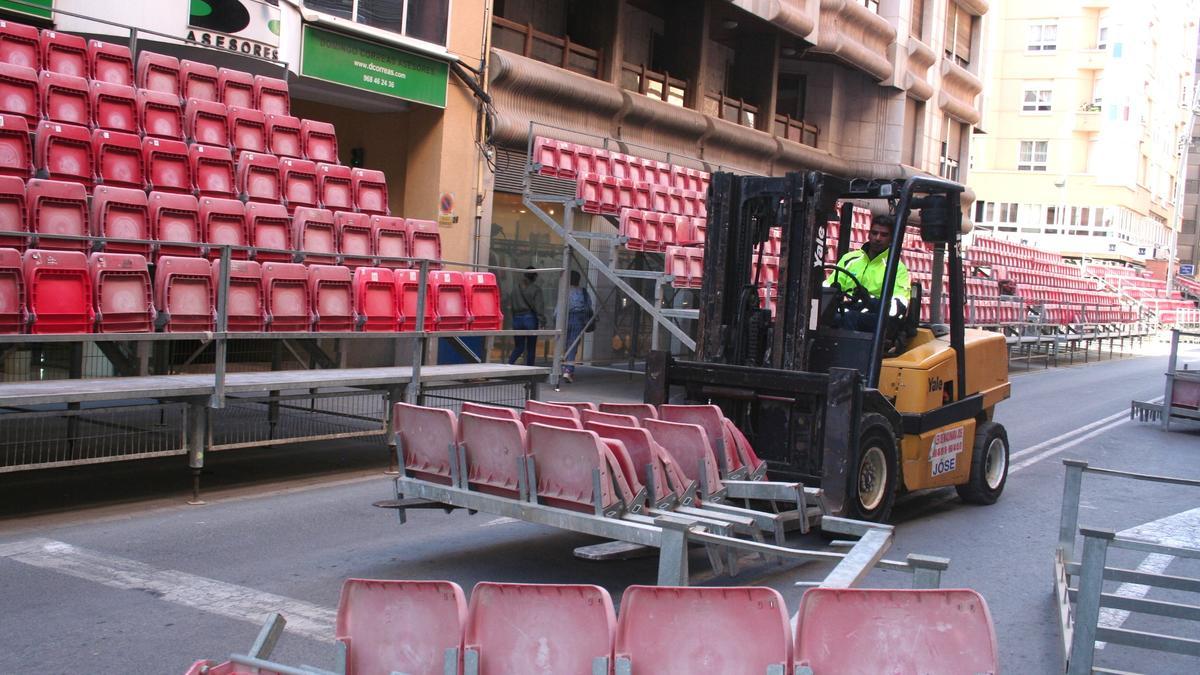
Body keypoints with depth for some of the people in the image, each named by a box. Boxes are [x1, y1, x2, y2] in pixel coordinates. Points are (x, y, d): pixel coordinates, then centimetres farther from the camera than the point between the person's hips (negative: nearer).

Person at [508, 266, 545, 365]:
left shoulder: (516, 287, 7)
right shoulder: (536, 288, -5)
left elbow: (510, 306, 8)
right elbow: (538, 306, -11)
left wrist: (514, 317, 14)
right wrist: (542, 320, -9)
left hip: (517, 319, 4)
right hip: (530, 318, -4)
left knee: (519, 346, 10)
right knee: (531, 347, 7)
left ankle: (509, 364, -13)